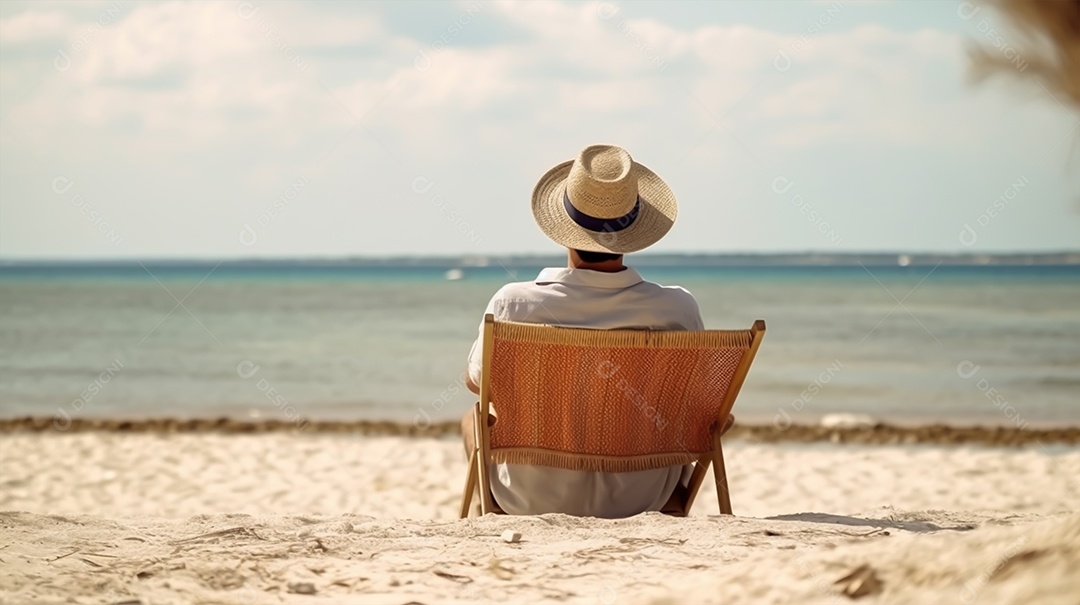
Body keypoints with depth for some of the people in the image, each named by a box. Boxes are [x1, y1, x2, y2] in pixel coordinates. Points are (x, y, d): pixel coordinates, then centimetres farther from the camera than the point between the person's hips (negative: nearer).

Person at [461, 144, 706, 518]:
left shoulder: (513, 305, -22)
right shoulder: (678, 309, -20)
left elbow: (477, 382, 0)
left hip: (534, 501, -1)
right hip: (639, 502, 1)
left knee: (474, 420, 32)